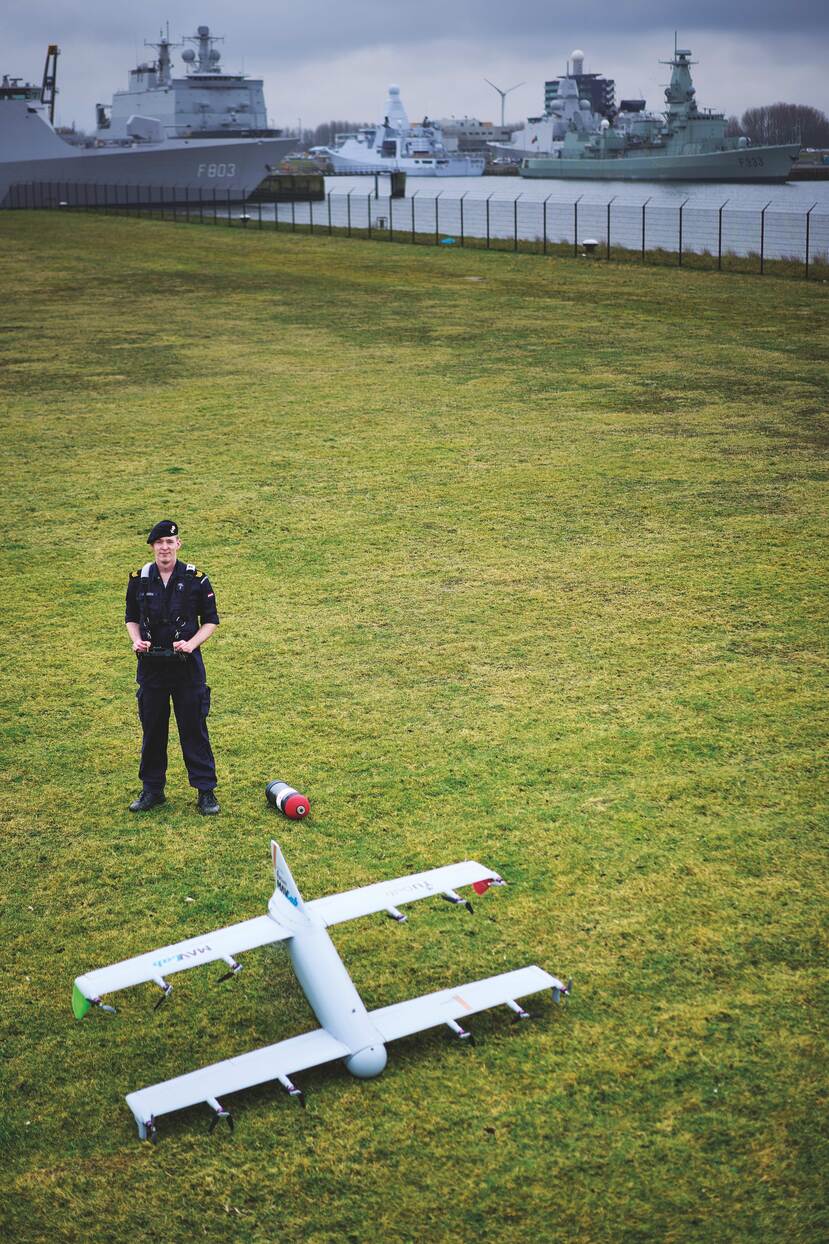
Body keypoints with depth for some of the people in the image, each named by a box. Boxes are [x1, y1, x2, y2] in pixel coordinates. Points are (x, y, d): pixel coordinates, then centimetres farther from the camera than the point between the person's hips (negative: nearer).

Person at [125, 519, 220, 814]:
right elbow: (131, 618, 14)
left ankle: (206, 791, 9)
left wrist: (191, 643, -13)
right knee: (152, 728, 10)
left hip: (187, 666, -2)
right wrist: (136, 640, -5)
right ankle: (152, 789, 22)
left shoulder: (195, 579, -4)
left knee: (194, 728, 1)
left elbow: (210, 621, 2)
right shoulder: (139, 579, 2)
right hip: (151, 665, 2)